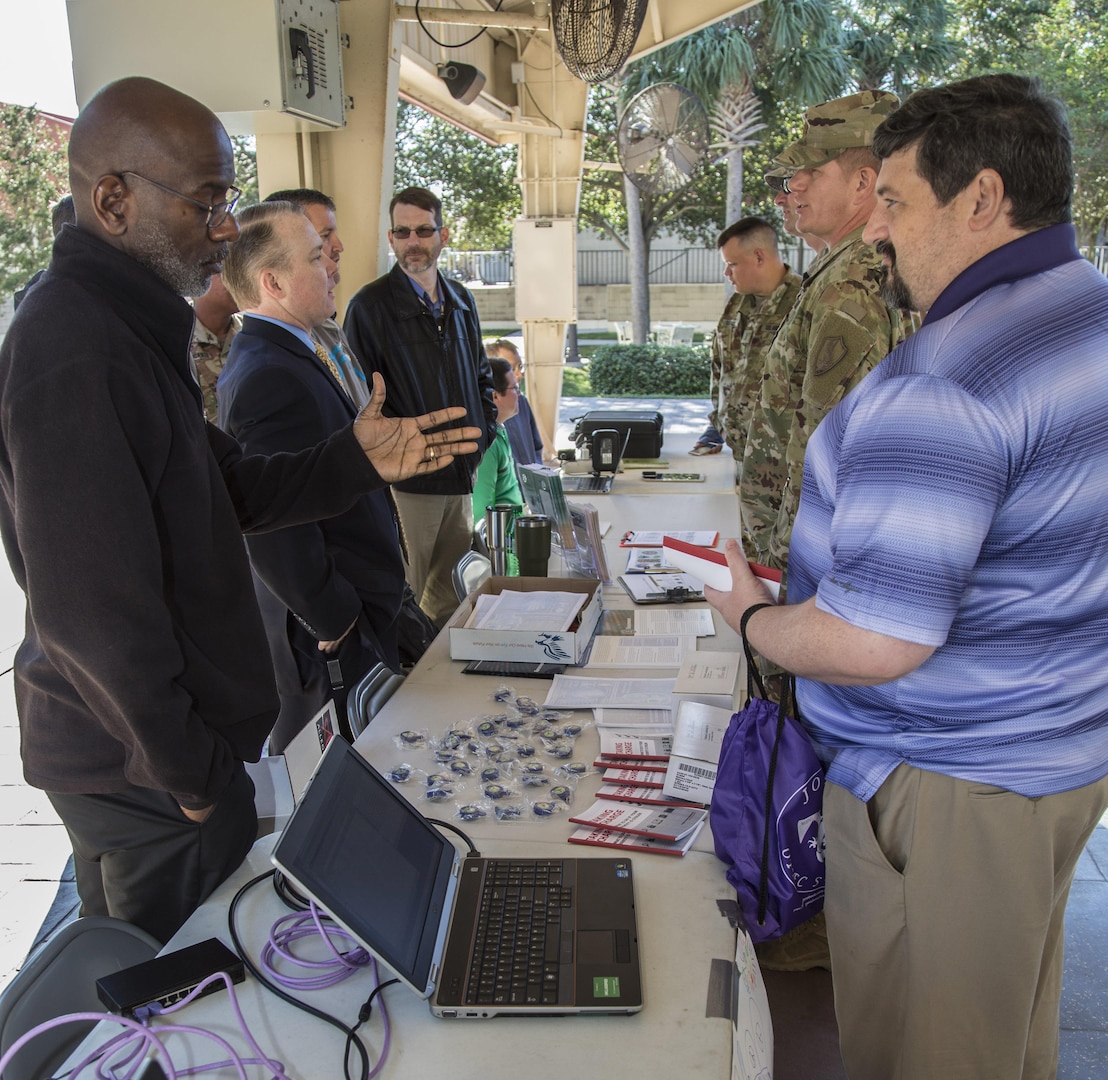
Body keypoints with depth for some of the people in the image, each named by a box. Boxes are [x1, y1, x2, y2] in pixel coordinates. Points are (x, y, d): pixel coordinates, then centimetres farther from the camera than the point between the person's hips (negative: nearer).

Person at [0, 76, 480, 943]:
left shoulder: (127, 326, 9)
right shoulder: (75, 358, -26)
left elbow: (225, 490, 11)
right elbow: (95, 610, -27)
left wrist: (356, 461, -3)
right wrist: (190, 773, -17)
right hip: (147, 771, -9)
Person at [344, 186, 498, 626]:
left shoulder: (461, 299, 10)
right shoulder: (370, 305, -8)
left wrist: (485, 436, 9)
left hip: (463, 473, 6)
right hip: (407, 478, -6)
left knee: (454, 590, 17)